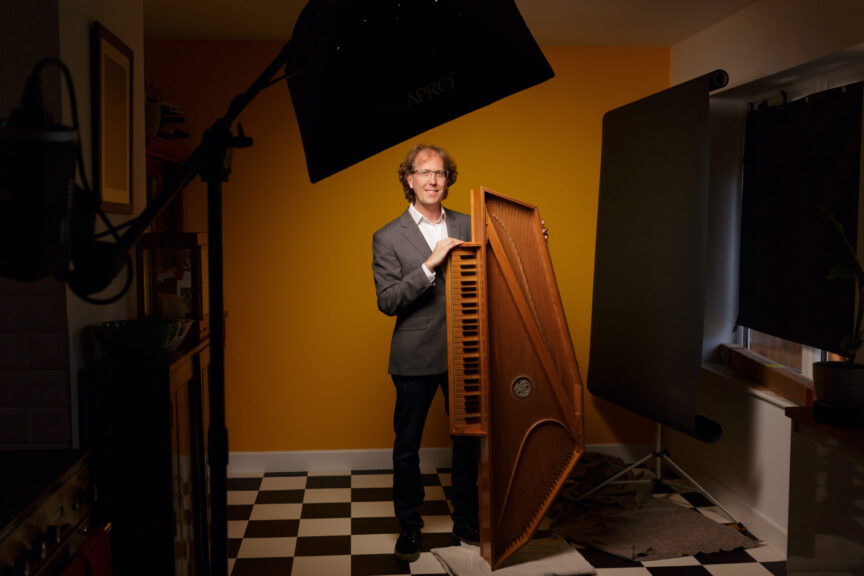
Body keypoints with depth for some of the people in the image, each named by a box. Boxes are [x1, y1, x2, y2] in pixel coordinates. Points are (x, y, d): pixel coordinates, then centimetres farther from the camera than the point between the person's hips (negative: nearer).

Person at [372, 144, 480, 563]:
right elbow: (387, 301, -12)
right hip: (416, 358, -3)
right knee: (407, 446, 9)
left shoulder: (467, 225, 7)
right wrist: (429, 265, -22)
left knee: (468, 439, 13)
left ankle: (466, 521, 30)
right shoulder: (388, 238, -3)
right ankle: (409, 527, 26)